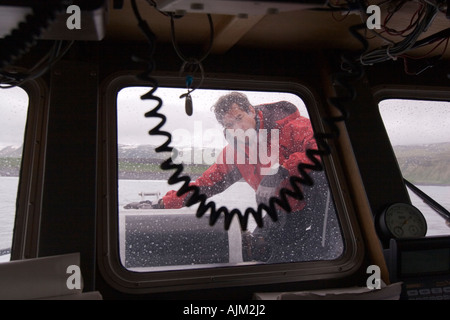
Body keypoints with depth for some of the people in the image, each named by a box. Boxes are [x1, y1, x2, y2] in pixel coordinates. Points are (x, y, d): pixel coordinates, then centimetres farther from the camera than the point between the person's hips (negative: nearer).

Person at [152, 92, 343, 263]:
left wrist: (282, 170, -38)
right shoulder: (233, 152, 6)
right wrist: (164, 204, 8)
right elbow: (205, 183, 13)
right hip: (284, 215, 6)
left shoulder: (291, 127, -14)